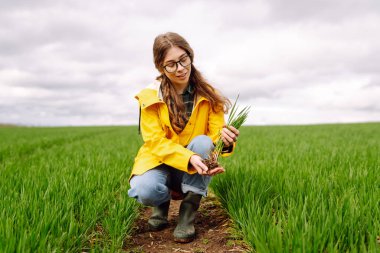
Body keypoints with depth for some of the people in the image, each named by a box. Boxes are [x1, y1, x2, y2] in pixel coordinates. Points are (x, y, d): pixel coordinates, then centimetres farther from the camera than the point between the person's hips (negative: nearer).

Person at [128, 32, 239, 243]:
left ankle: (188, 211, -15)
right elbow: (156, 142, -18)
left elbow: (216, 135, -13)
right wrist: (189, 158, -36)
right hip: (160, 162, -1)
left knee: (202, 141, -31)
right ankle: (163, 200, 7)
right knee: (145, 190, -34)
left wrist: (224, 138, -39)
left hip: (195, 169, 1)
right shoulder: (150, 97, -10)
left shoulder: (208, 95, -6)